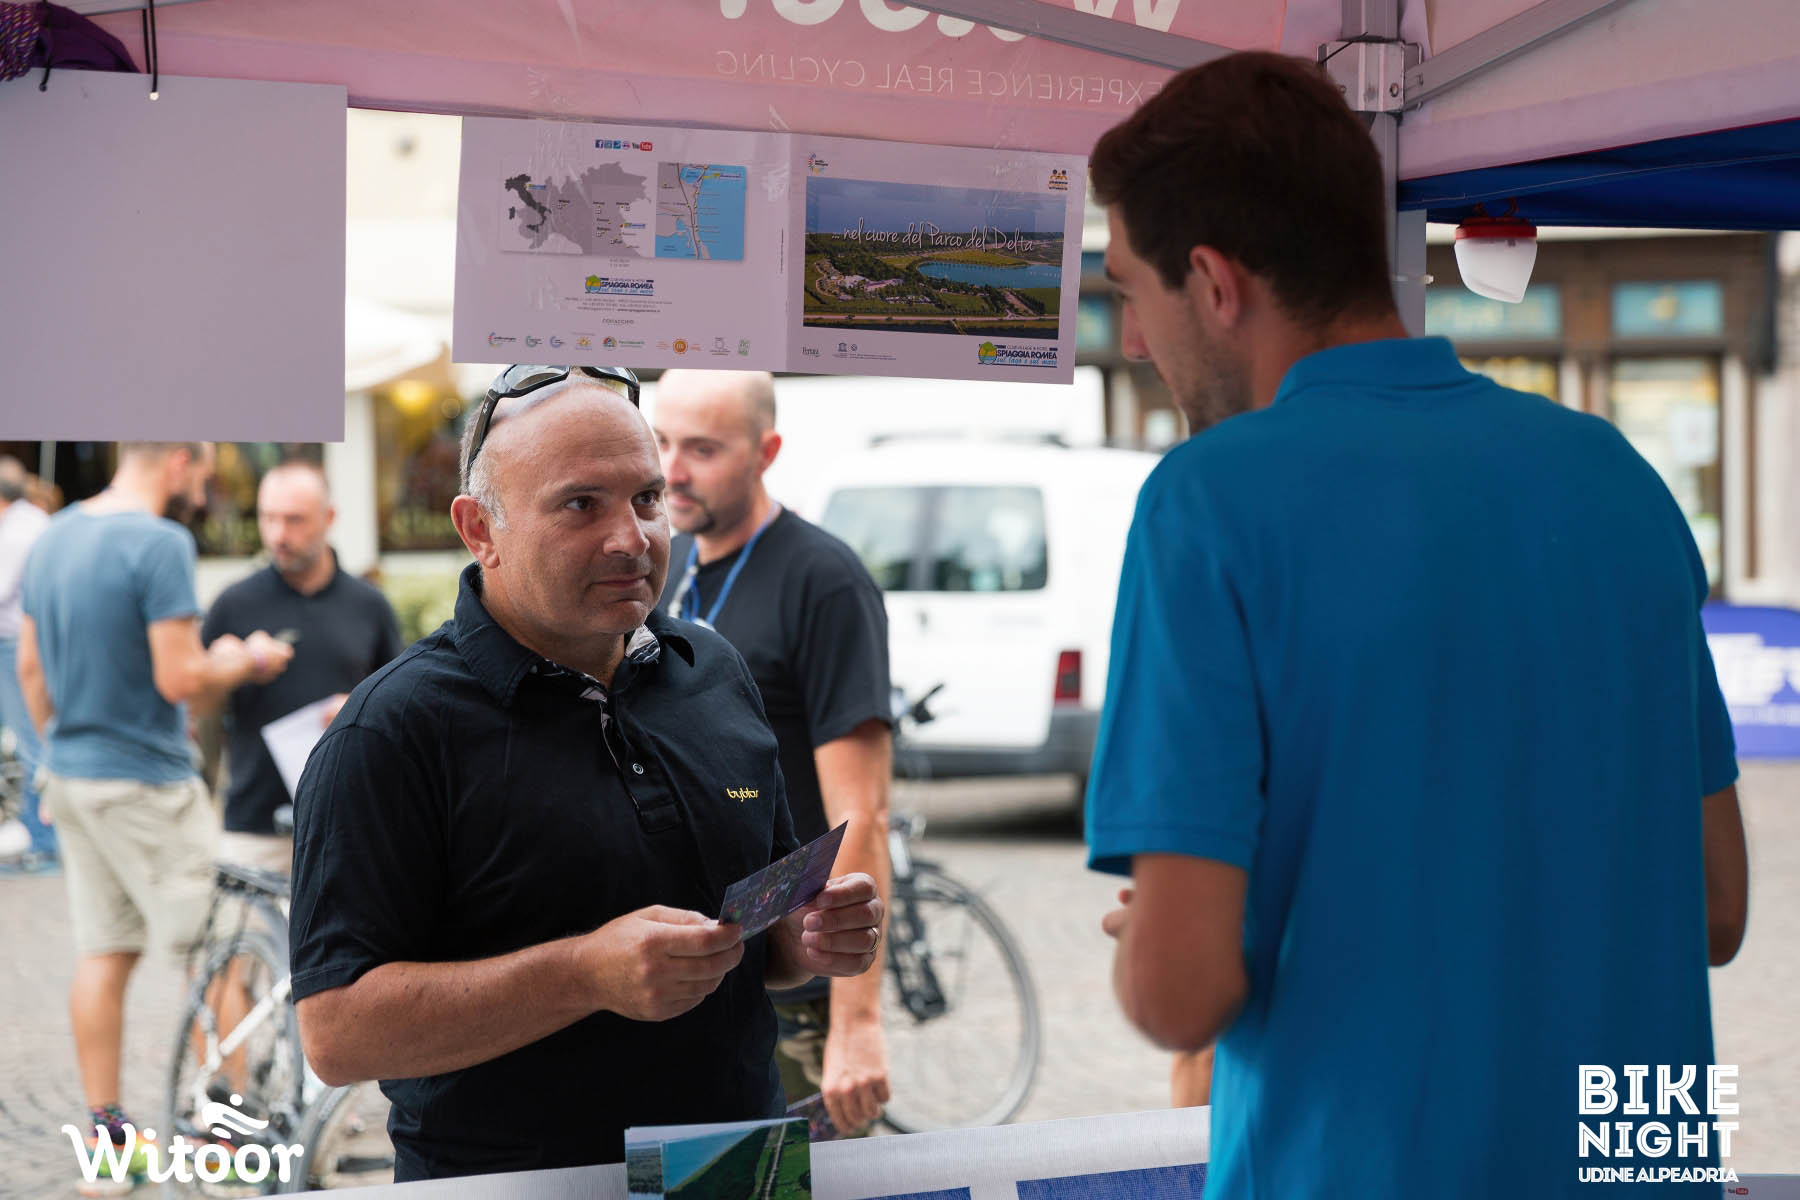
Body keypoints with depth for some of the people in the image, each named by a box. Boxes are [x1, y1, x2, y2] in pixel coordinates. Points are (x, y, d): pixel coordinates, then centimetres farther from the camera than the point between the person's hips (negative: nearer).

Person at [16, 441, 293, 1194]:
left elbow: (30, 666, 16)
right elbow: (180, 679, -21)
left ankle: (103, 1136, 16)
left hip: (71, 772, 8)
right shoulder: (160, 545, -18)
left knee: (103, 952, 12)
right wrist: (245, 663, -3)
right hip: (144, 784, -8)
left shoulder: (52, 537, 10)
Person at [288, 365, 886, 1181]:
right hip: (513, 1188, -7)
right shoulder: (393, 731, -8)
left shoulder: (714, 674, 11)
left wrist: (808, 942, 0)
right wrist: (589, 975, -22)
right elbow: (337, 1031, -15)